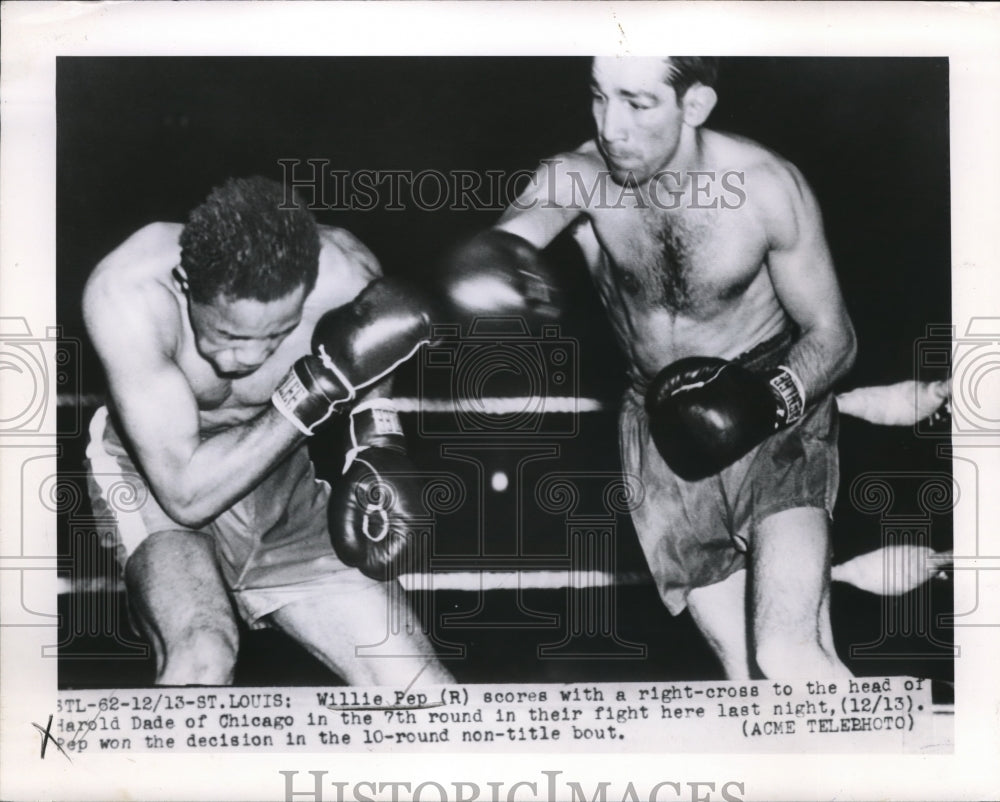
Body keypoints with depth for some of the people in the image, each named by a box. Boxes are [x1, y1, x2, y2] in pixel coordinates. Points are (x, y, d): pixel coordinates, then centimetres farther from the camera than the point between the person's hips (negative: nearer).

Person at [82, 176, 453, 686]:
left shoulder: (343, 276, -23)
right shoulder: (127, 294, -32)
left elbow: (370, 348, 5)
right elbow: (187, 494, -31)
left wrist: (378, 448, -12)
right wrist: (319, 385, -37)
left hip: (280, 481, 3)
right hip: (154, 478, -3)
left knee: (425, 701, -9)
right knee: (204, 657, -35)